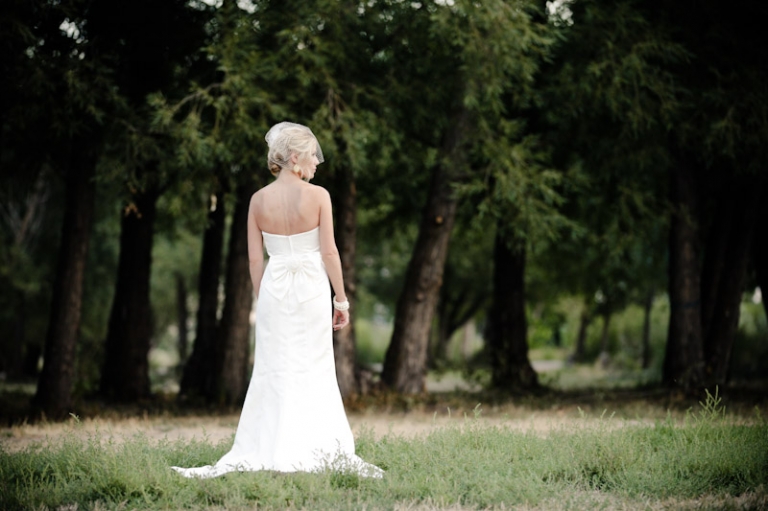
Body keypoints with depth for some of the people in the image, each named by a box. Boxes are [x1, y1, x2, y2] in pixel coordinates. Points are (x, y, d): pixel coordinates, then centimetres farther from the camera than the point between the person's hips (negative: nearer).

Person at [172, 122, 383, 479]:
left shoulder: (259, 200, 0)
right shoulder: (318, 195, -9)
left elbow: (255, 259, 2)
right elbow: (329, 252, -8)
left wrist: (262, 301, 12)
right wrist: (341, 300, 0)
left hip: (274, 288, 2)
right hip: (312, 288, -2)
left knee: (274, 371, 8)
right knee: (315, 371, 5)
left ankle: (268, 450, 6)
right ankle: (318, 449, 5)